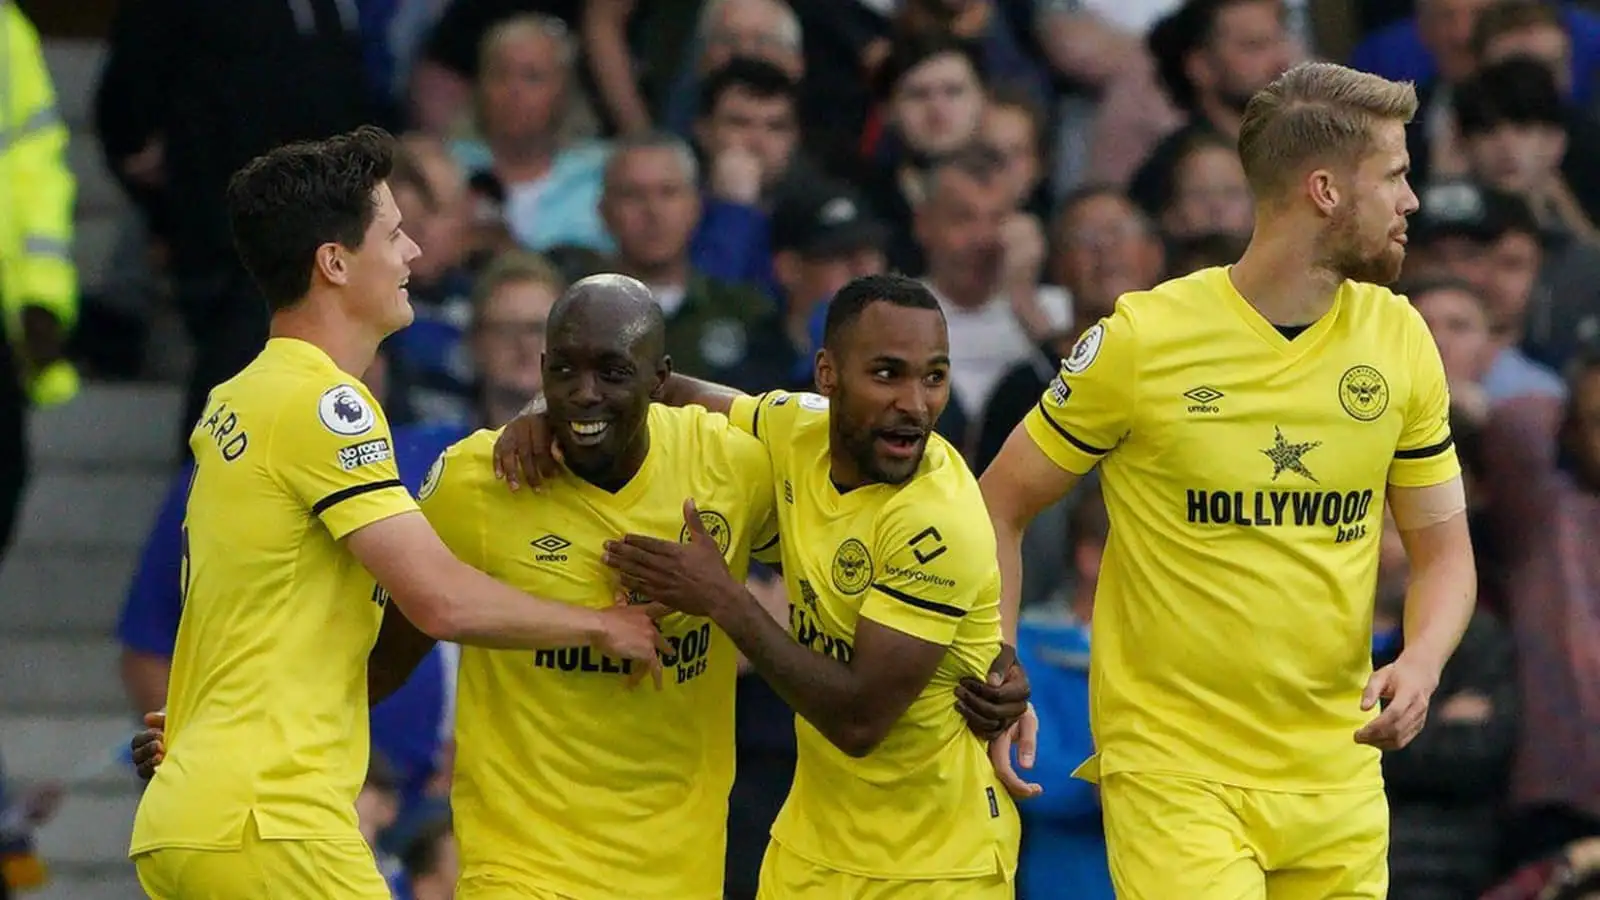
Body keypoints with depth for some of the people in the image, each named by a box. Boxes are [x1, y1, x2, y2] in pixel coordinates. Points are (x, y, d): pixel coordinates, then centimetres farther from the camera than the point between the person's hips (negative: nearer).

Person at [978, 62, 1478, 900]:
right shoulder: (1141, 341, -9)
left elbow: (1442, 548, 12)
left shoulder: (1399, 338, 4)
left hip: (1338, 772, 5)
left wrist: (1421, 662, -9)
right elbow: (1000, 507, 1)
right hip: (1174, 766, -5)